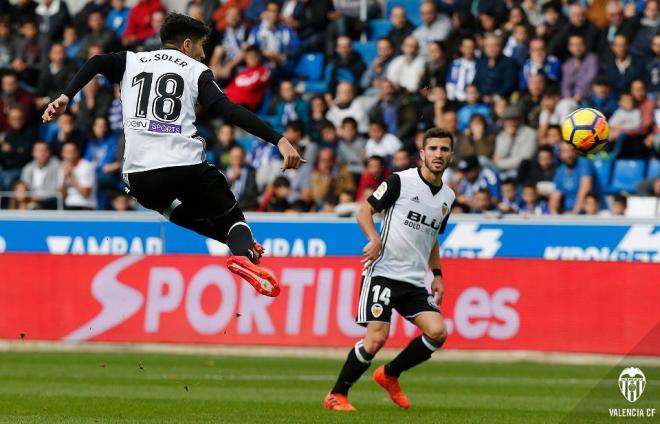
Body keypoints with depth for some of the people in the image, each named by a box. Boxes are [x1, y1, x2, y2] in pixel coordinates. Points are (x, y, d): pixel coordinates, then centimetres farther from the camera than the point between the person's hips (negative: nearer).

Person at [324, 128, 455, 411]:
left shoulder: (448, 197, 13)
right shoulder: (400, 181, -6)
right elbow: (364, 210, -3)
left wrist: (437, 275, 16)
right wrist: (375, 239, -20)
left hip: (415, 281, 6)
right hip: (383, 272, -6)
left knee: (438, 332, -11)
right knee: (376, 337, -15)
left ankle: (389, 375, 11)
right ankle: (336, 395, 1)